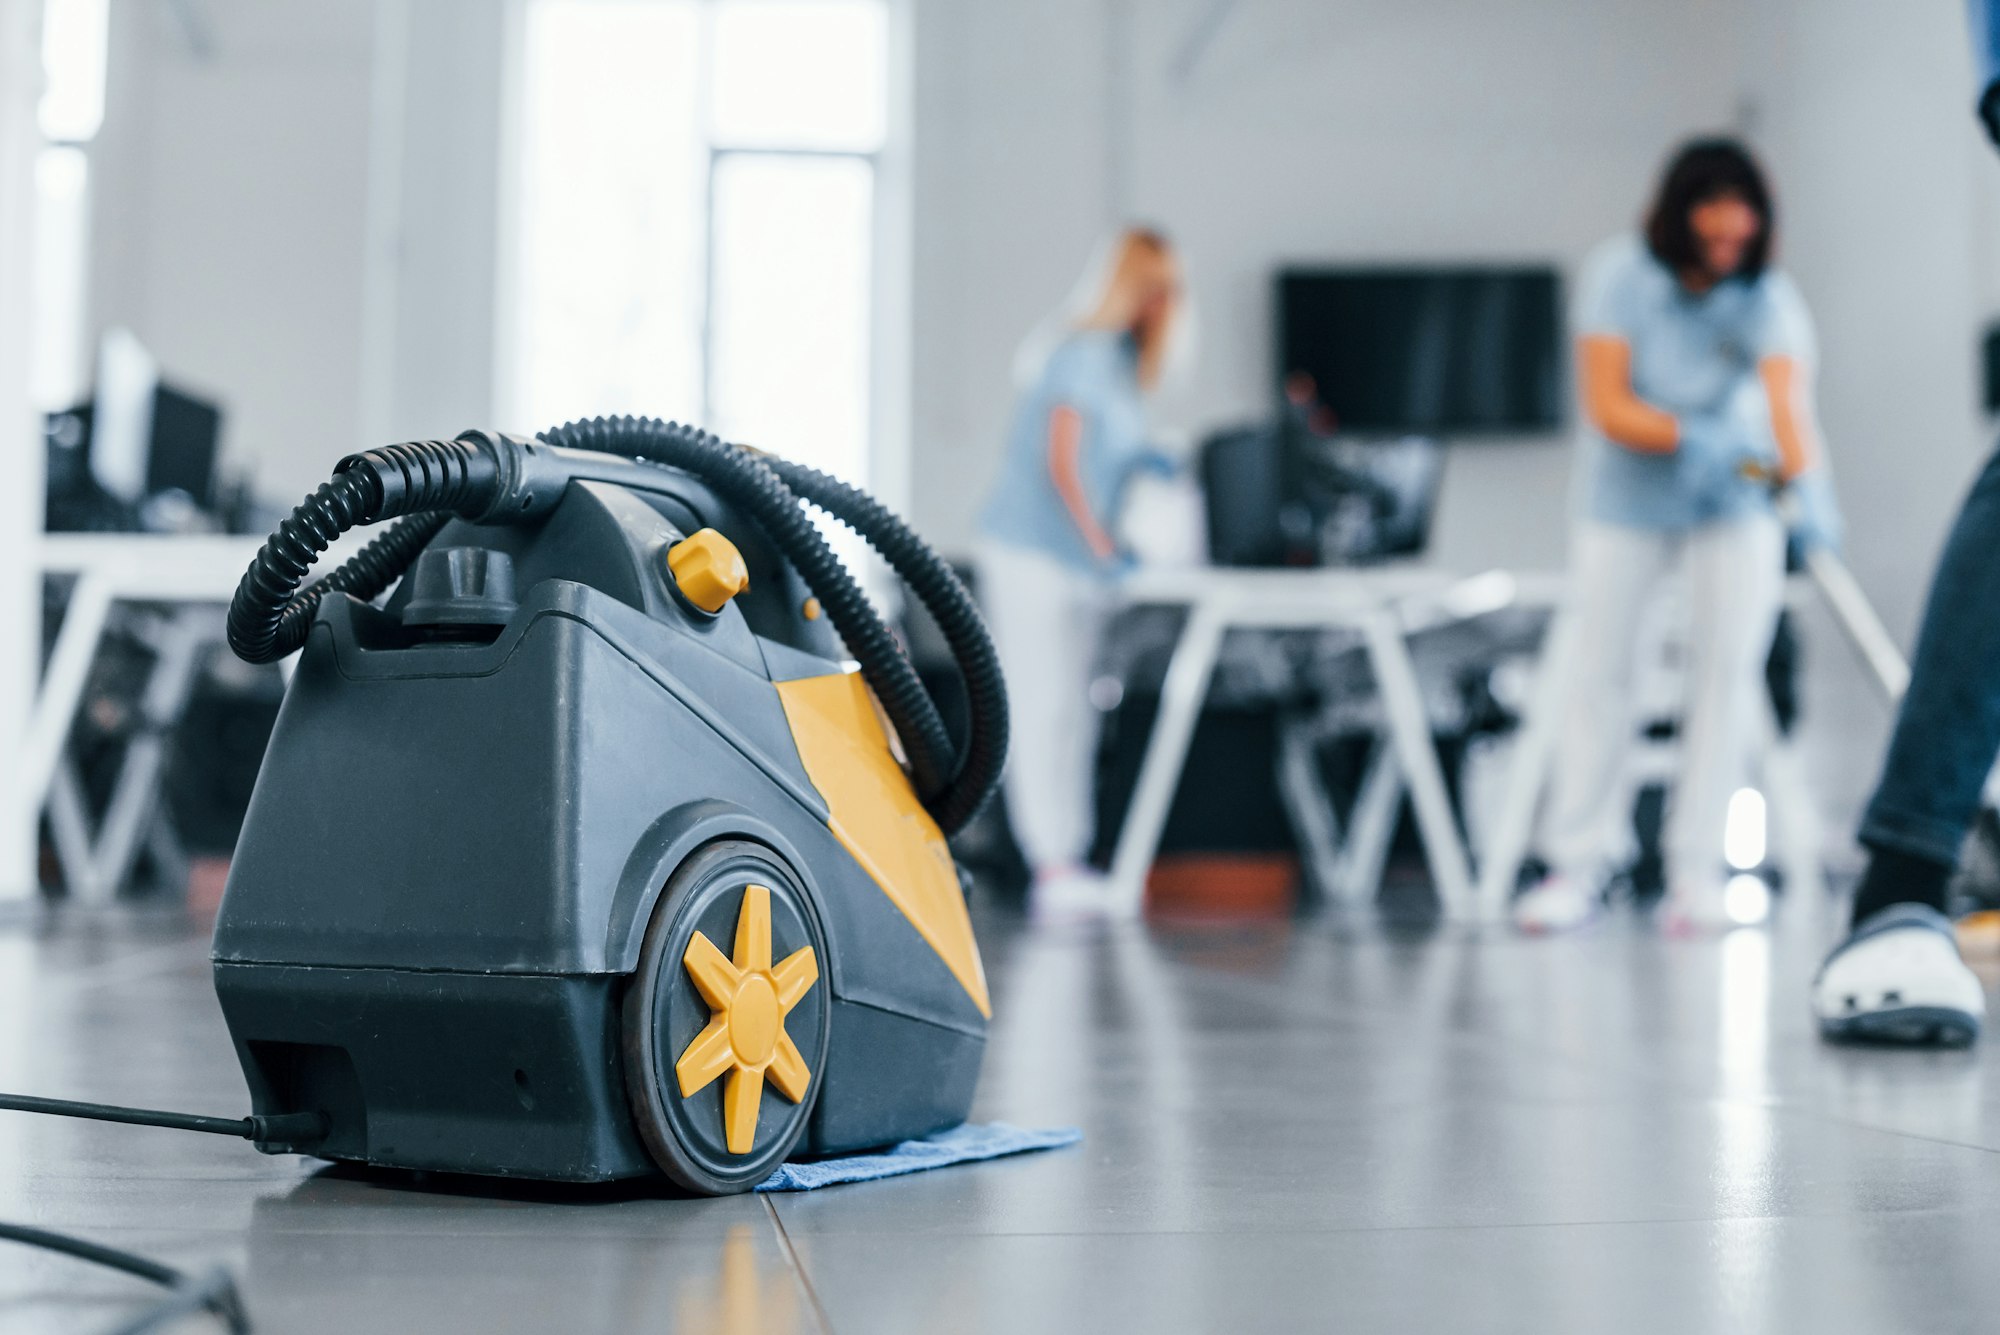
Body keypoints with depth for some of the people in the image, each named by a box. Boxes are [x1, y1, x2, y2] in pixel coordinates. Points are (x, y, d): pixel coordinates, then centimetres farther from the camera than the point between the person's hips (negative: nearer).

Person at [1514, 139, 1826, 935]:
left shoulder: (1768, 300, -19)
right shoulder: (1619, 274, -17)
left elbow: (1788, 403, -34)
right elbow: (1606, 407, -21)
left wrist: (1805, 485, -53)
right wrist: (1687, 437, -37)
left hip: (1735, 502, 0)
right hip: (1626, 503, 0)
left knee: (1727, 672, -6)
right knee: (1600, 675, 0)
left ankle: (1697, 871, 2)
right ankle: (1575, 867, 9)